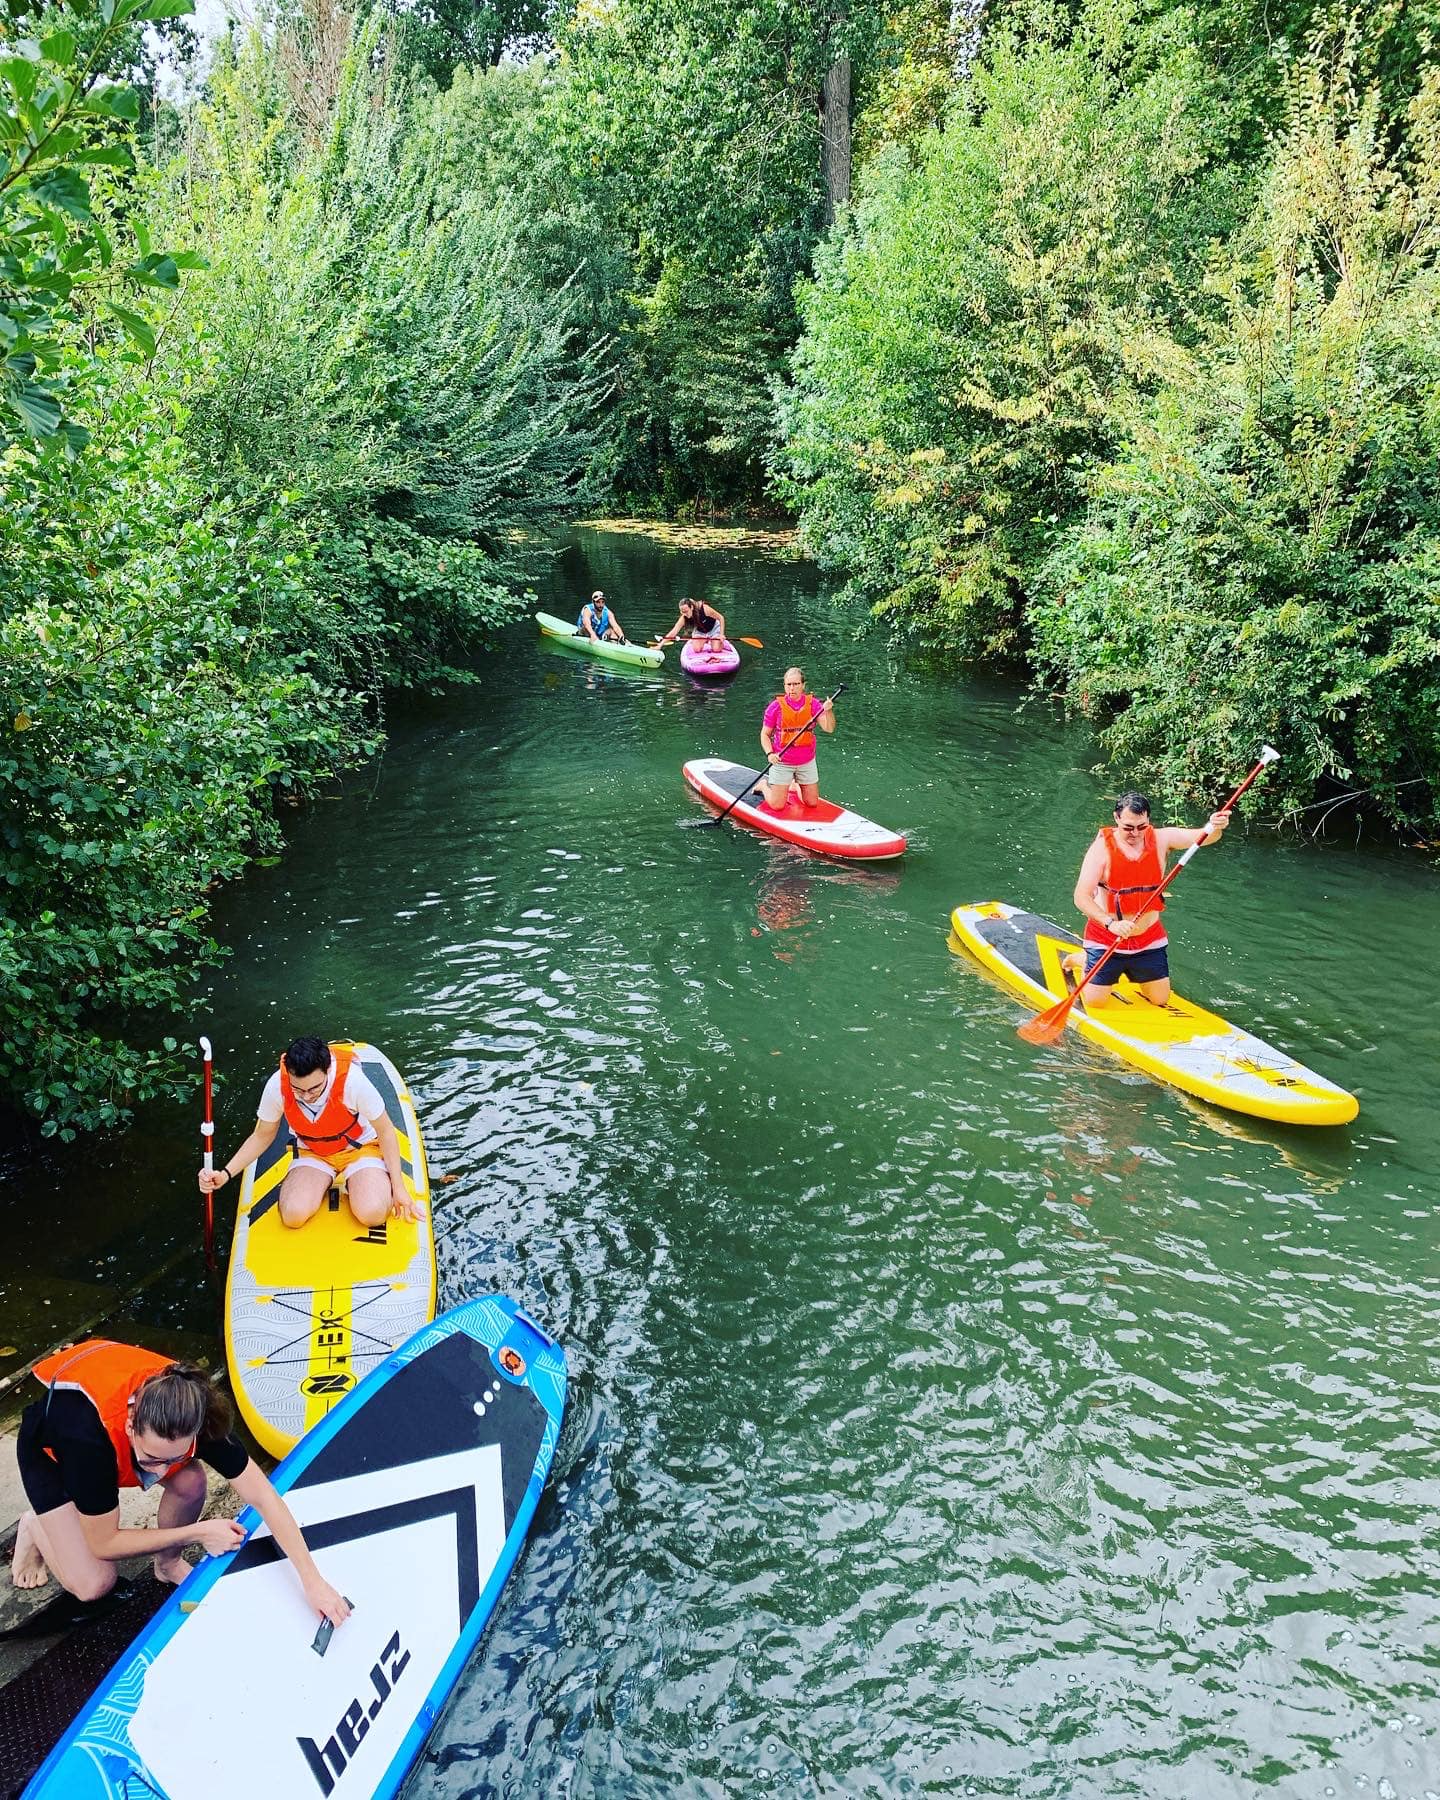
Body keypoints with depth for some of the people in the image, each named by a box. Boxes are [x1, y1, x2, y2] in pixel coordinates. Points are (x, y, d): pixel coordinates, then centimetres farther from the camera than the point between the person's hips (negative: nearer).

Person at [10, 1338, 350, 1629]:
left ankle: (168, 1564, 7)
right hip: (48, 1447, -3)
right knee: (94, 1585, -11)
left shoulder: (186, 1411, -35)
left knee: (191, 1482, -23)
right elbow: (103, 1544, -30)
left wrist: (313, 1581, -35)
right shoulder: (92, 1437, -46)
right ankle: (36, 1526, 18)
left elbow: (264, 1498, -30)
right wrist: (198, 1532, -26)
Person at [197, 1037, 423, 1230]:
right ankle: (323, 1183, 8)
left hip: (360, 1148, -2)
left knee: (372, 1214, -28)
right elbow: (262, 1137, -3)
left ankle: (353, 1185, 7)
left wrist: (398, 1187, -14)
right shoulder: (276, 1086, -23)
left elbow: (386, 1132, -16)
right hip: (312, 1154, 3)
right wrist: (225, 1174, -16)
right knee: (293, 1215, -25)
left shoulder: (352, 1080, -32)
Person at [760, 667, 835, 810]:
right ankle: (765, 784, 30)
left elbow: (829, 728, -15)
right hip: (782, 762, -2)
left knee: (813, 803, 9)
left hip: (807, 762, 2)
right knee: (777, 806, -1)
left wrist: (828, 711, -34)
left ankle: (796, 786, 39)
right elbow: (765, 734, -3)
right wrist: (769, 754, -20)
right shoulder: (776, 706, -10)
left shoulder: (813, 704, -5)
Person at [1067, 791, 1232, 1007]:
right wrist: (1111, 923, -38)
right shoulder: (1102, 848, -18)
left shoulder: (1161, 839, -6)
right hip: (1106, 938, -4)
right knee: (1094, 1002, 0)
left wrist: (1215, 827, -42)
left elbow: (1203, 837, -18)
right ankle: (1079, 960, 30)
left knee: (1160, 999, 12)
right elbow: (1081, 896, -25)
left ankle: (1131, 971, 40)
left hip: (1149, 938, 4)